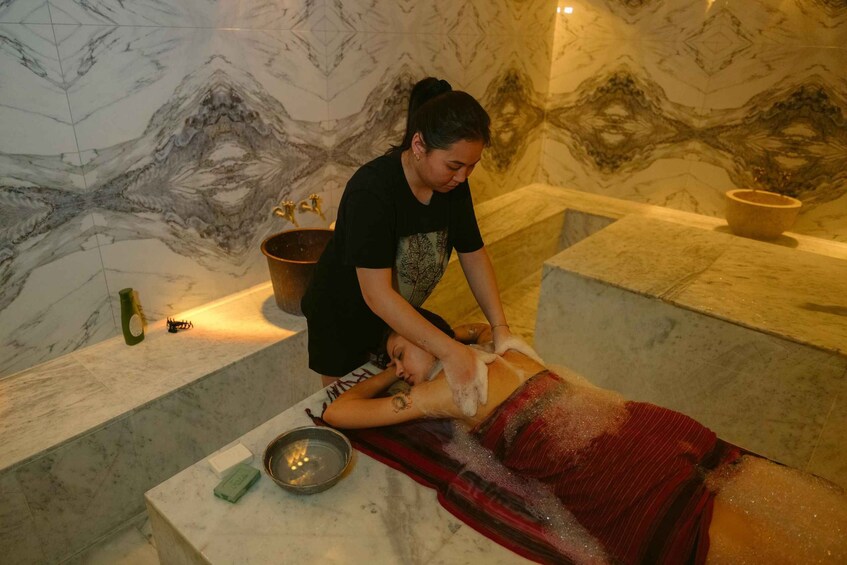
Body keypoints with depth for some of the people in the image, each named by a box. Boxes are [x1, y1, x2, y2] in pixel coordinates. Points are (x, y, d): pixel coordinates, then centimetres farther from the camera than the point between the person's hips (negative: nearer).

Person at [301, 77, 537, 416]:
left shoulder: (453, 183, -14)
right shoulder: (372, 190, -34)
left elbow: (473, 255, -5)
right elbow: (377, 294, -37)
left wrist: (500, 327, -13)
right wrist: (450, 351, -40)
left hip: (399, 317, 5)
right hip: (343, 322, -5)